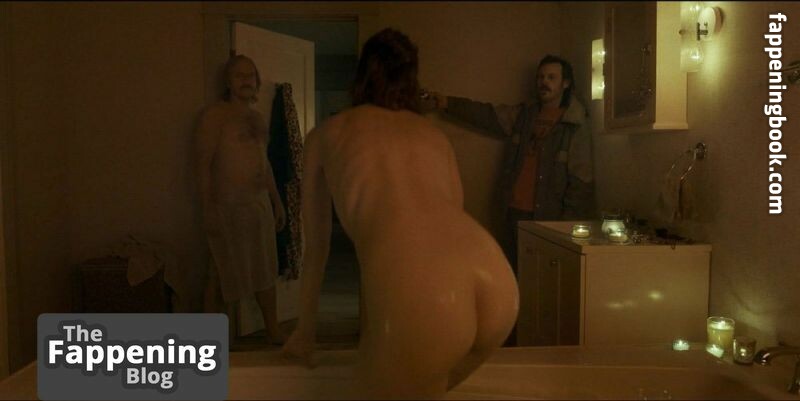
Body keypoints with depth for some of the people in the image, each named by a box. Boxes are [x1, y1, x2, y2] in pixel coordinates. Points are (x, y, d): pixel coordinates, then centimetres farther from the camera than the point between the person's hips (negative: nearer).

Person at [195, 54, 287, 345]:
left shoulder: (257, 119, 16)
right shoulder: (215, 115, -6)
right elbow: (204, 162, -12)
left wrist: (276, 201, 20)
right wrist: (208, 207, -19)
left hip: (260, 203, 7)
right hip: (228, 206, -7)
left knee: (265, 269, 11)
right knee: (223, 272, 2)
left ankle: (273, 331, 22)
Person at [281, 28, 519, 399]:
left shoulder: (325, 134, 25)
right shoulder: (434, 134, 32)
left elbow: (316, 244, 33)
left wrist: (305, 328, 46)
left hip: (416, 299, -4)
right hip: (498, 285, 5)